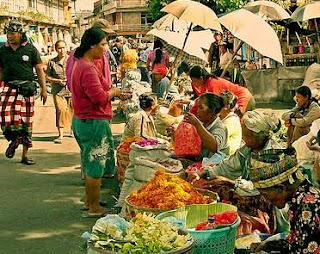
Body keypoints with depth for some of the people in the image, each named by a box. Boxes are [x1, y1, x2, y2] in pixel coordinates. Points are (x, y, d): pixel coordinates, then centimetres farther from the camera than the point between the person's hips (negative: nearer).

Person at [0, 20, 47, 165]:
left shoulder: (30, 49, 3)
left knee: (26, 121, 2)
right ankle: (13, 141, 16)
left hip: (27, 88, -1)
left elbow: (39, 70, 5)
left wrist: (44, 89, 0)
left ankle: (25, 155, 13)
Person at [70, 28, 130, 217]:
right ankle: (94, 208, 9)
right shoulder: (88, 69, -21)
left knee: (90, 164, 20)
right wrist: (114, 91, -7)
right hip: (94, 122, -11)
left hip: (83, 121, 11)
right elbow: (101, 98, -26)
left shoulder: (81, 64, 13)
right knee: (96, 165, -1)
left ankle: (90, 202, 32)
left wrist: (113, 92, 9)